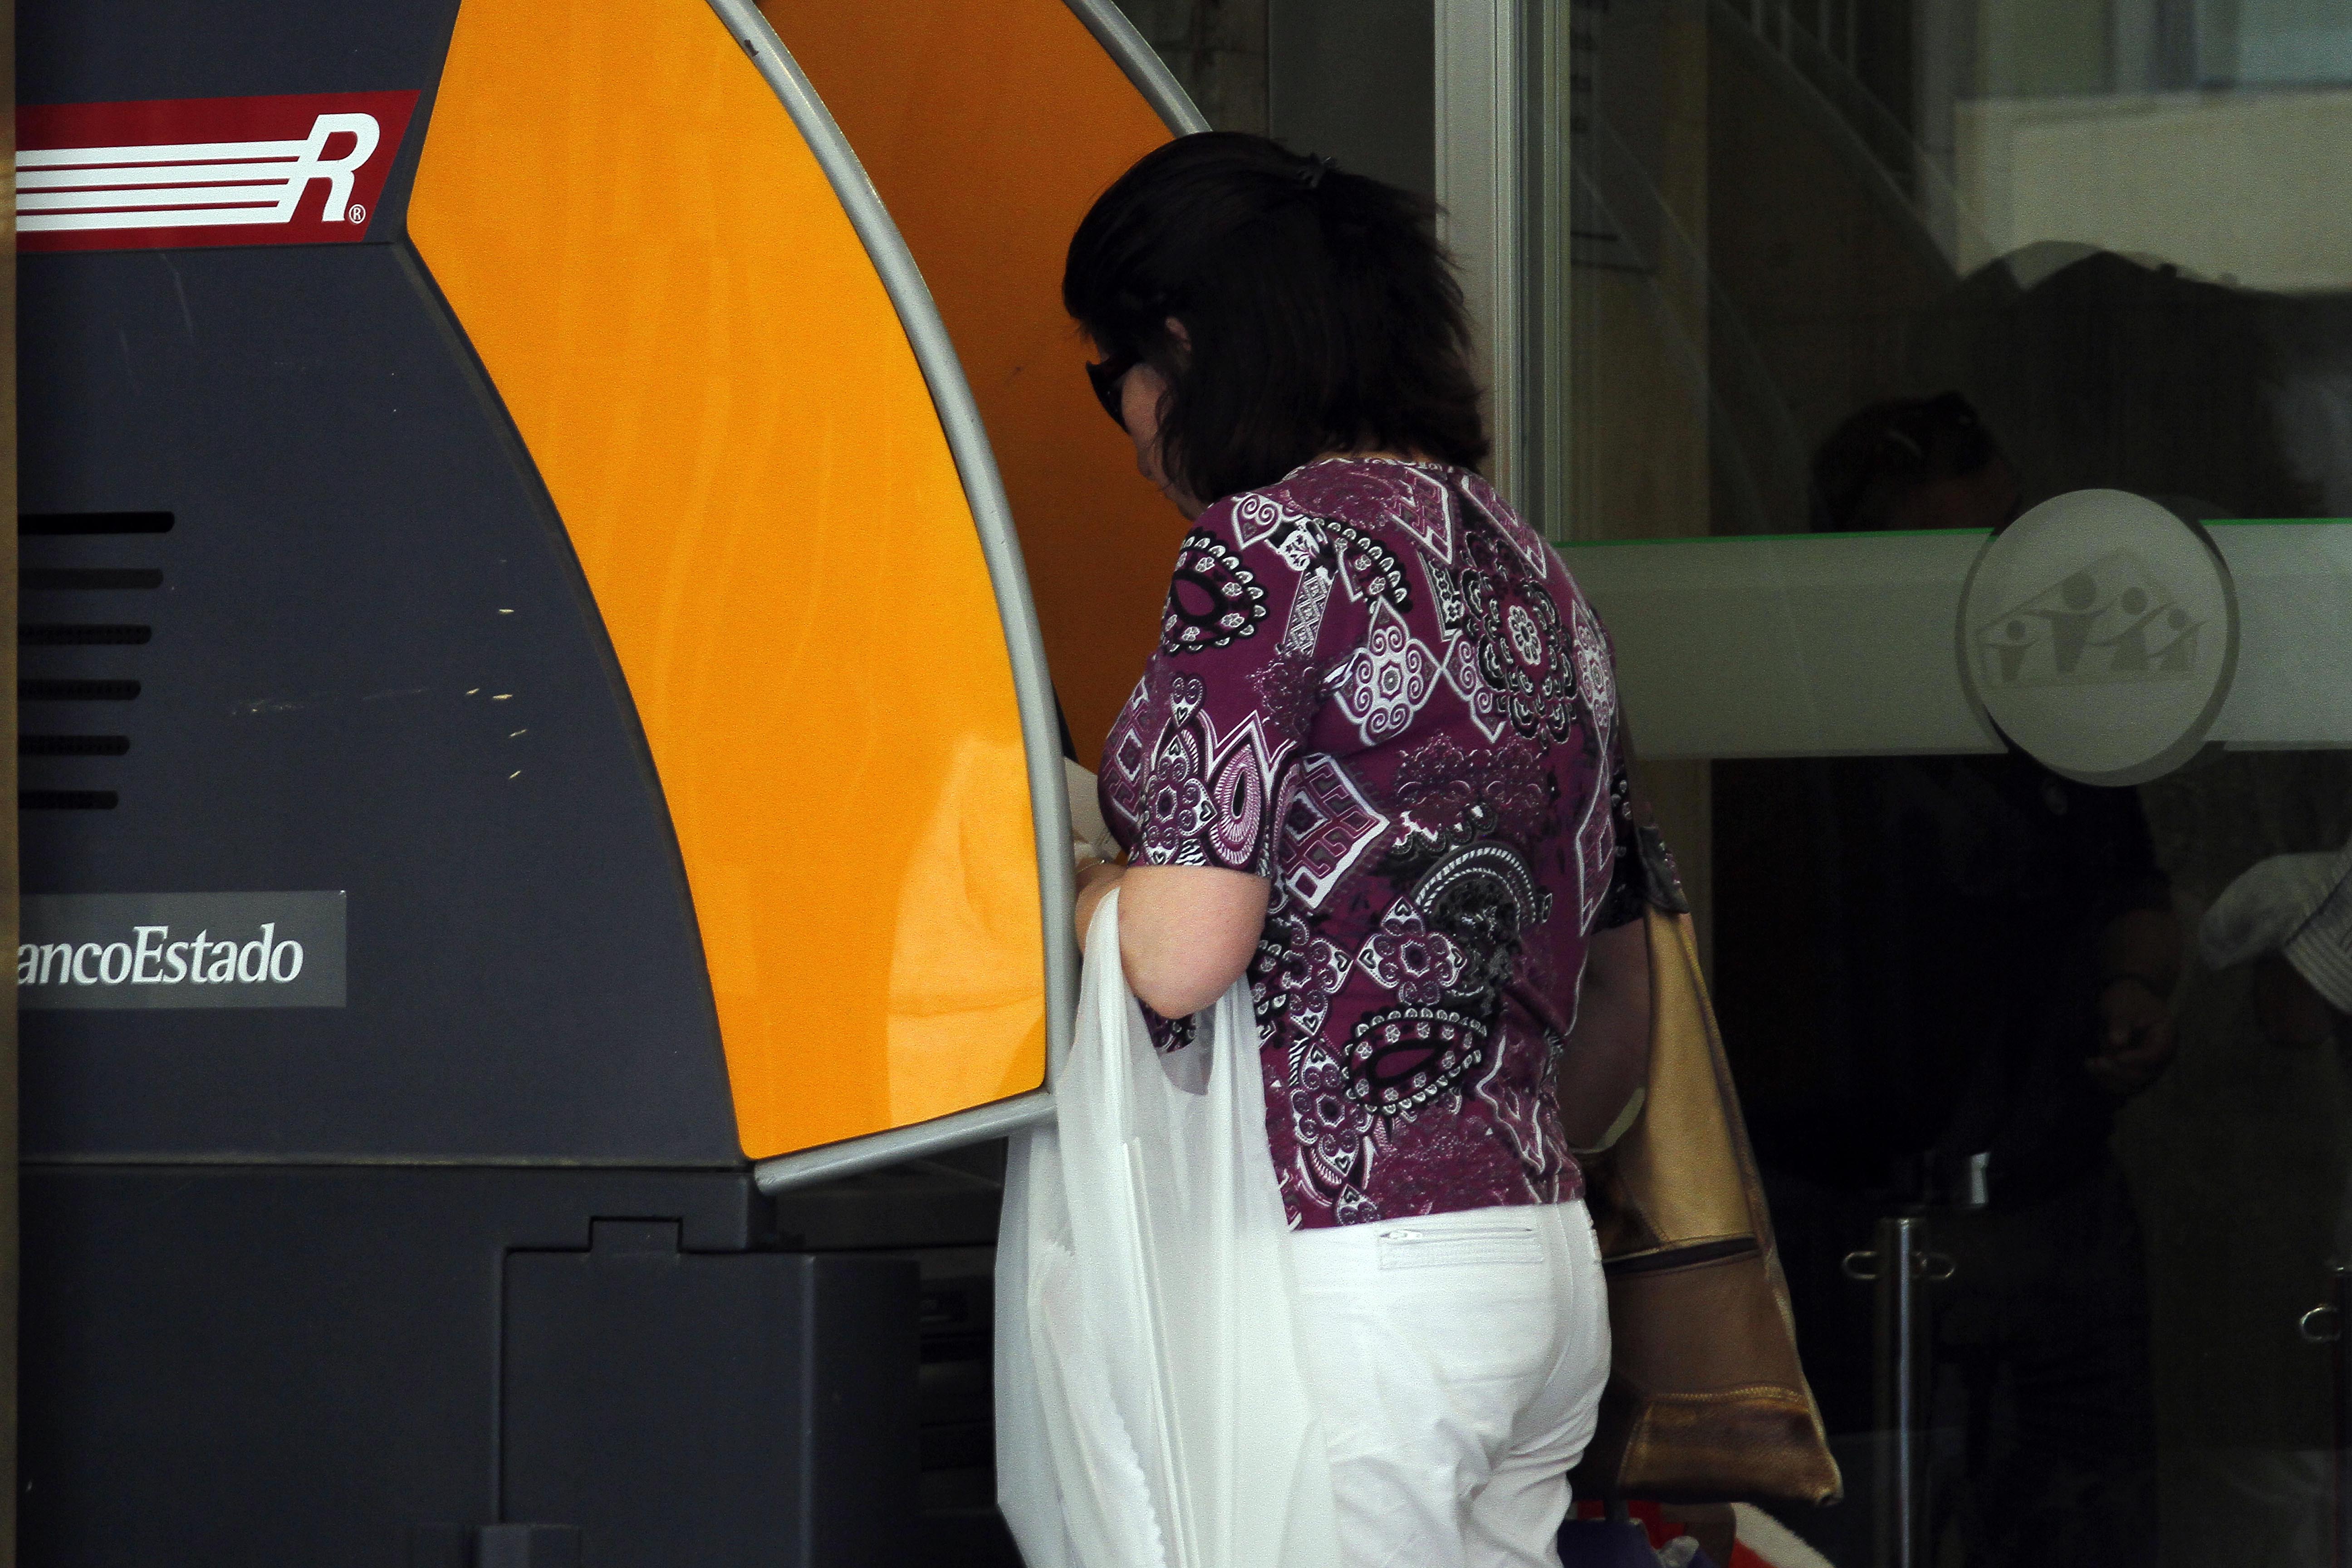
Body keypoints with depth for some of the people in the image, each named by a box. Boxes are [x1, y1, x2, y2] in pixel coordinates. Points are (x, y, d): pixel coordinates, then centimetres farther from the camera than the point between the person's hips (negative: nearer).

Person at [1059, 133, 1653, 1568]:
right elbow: (1621, 1019, 22)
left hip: (1353, 1282, -9)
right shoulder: (1533, 576, 18)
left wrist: (1067, 881, 5)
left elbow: (1181, 957, -15)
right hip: (1552, 1277, 9)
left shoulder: (1270, 547, -8)